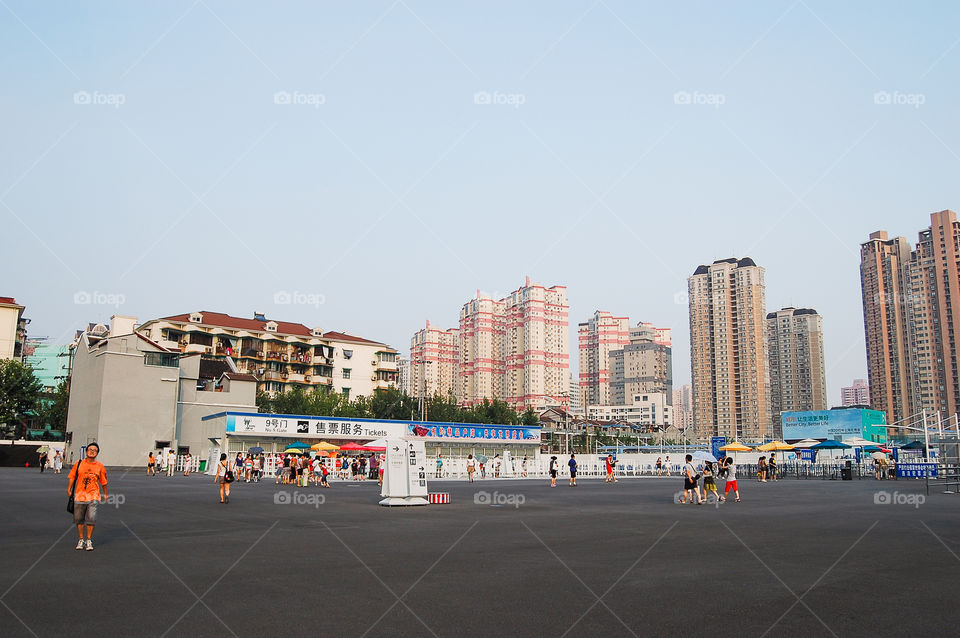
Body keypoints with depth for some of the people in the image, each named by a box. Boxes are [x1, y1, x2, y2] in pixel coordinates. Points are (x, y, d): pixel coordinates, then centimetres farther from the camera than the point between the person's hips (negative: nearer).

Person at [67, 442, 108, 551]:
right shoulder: (79, 463, 4)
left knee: (91, 519, -9)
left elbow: (103, 482, 12)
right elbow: (72, 477, 7)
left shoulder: (100, 466, 3)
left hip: (93, 496, -1)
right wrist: (69, 489, -3)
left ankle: (89, 541, 4)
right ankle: (80, 540, 24)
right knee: (79, 519, 8)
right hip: (79, 495, 1)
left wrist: (105, 494, 16)